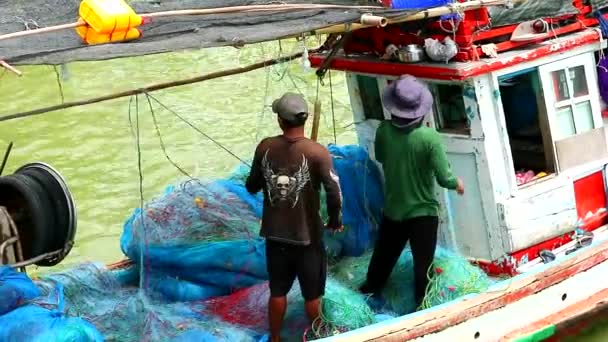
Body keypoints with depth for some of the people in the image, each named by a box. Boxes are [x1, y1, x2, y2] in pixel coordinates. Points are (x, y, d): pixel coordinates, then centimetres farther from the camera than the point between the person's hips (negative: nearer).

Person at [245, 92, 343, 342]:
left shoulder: (265, 147, -8)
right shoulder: (317, 152, -18)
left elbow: (251, 187, 3)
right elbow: (334, 194, -22)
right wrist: (335, 219, -3)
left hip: (275, 233, 3)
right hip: (307, 236, -3)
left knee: (277, 291, 19)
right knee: (312, 294, 16)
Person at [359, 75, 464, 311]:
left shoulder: (384, 131, -13)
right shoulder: (429, 138, -24)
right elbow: (444, 178, -20)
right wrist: (457, 183, 0)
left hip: (393, 209, 4)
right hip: (422, 211, -4)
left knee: (384, 253, 25)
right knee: (423, 262, 8)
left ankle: (371, 287, 45)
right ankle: (422, 304, 16)